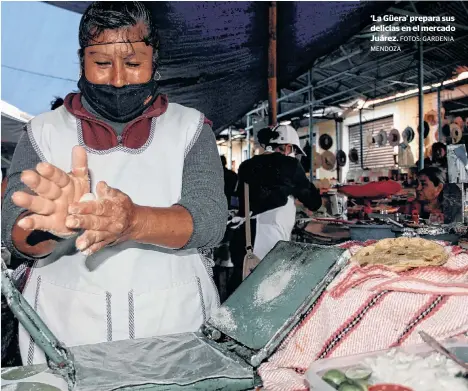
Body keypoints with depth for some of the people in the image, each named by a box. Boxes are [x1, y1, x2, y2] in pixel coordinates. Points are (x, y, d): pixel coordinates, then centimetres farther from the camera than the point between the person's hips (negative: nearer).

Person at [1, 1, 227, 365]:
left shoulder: (191, 127, -1)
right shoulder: (44, 131, 1)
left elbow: (209, 219, -14)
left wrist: (134, 222, -33)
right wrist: (53, 223, -33)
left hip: (177, 321, 0)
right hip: (65, 324, 1)